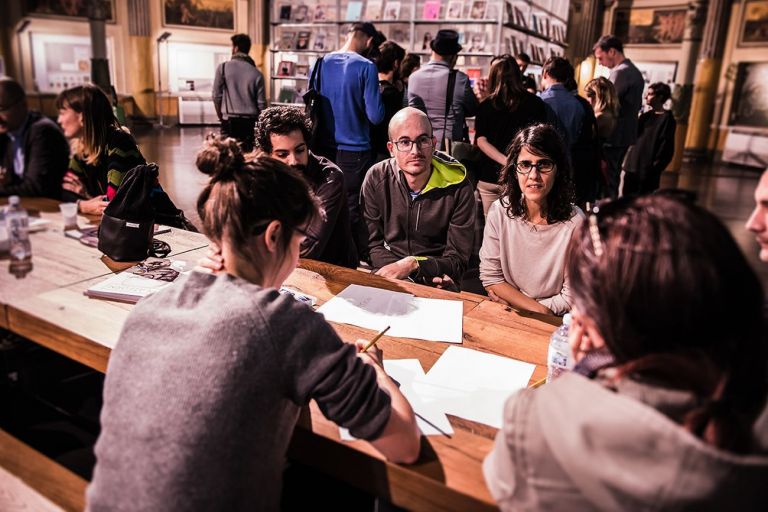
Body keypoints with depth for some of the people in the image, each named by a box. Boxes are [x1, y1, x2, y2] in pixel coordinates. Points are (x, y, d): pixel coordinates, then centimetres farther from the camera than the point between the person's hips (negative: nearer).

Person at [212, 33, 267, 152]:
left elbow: (216, 95, 1)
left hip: (230, 121, -1)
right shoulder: (257, 73, 2)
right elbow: (262, 103, 1)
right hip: (251, 122, 1)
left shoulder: (223, 67, -1)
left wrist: (221, 116, 15)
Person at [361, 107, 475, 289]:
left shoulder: (458, 187, -10)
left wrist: (413, 264, -23)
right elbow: (373, 244, -2)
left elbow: (458, 260, -5)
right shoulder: (376, 179, -5)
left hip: (438, 282, -1)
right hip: (389, 272, 2)